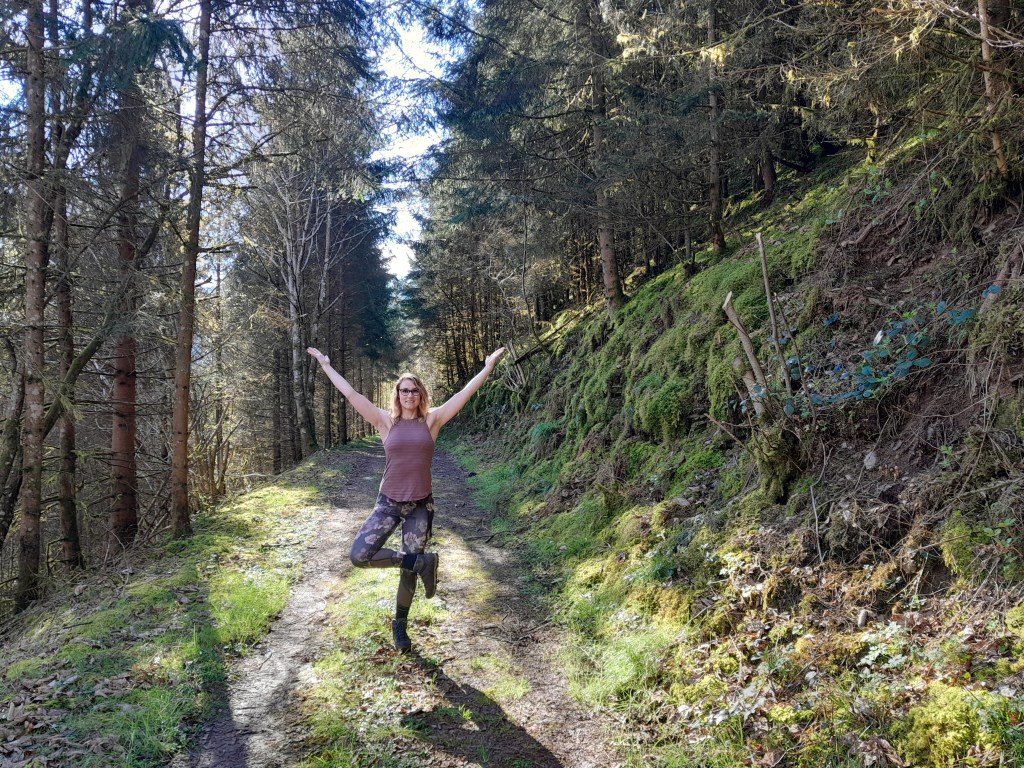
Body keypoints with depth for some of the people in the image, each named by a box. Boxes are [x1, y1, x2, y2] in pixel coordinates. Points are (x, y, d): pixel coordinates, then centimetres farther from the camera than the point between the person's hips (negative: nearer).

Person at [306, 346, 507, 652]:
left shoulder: (431, 420, -1)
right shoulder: (386, 421, -1)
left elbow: (465, 393, -4)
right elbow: (350, 393, -3)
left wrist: (489, 366, -7)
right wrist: (326, 365, -3)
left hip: (420, 506, 0)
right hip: (388, 503, 0)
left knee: (409, 570, 8)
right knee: (359, 556, -16)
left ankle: (400, 625, 31)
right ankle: (422, 561, 0)